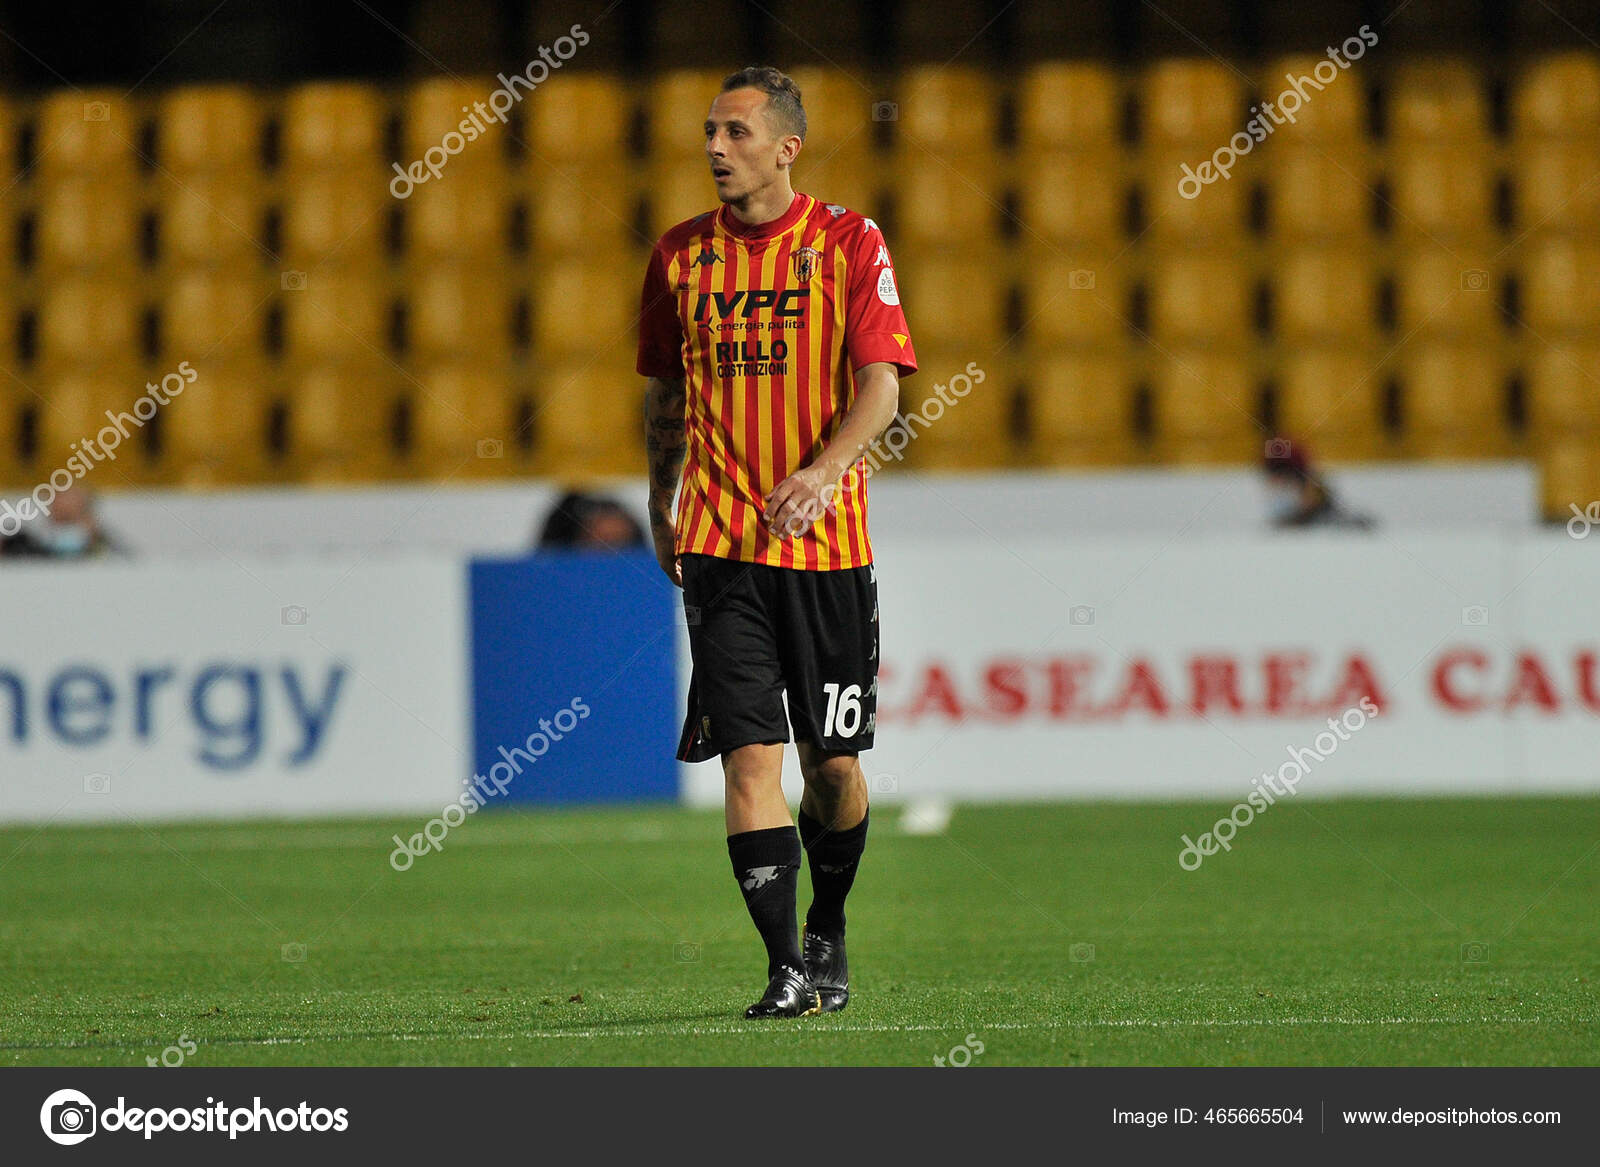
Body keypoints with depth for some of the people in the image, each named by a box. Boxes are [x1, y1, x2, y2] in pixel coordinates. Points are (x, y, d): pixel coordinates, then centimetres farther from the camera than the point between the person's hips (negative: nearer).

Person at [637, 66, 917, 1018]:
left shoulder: (850, 244, -1)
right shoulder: (682, 254, 9)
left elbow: (882, 385, -8)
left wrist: (822, 473, -24)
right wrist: (662, 504, 20)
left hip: (827, 541, -1)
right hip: (719, 540, 1)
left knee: (835, 761, 5)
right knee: (750, 755, -11)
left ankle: (828, 932, 30)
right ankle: (787, 969, -10)